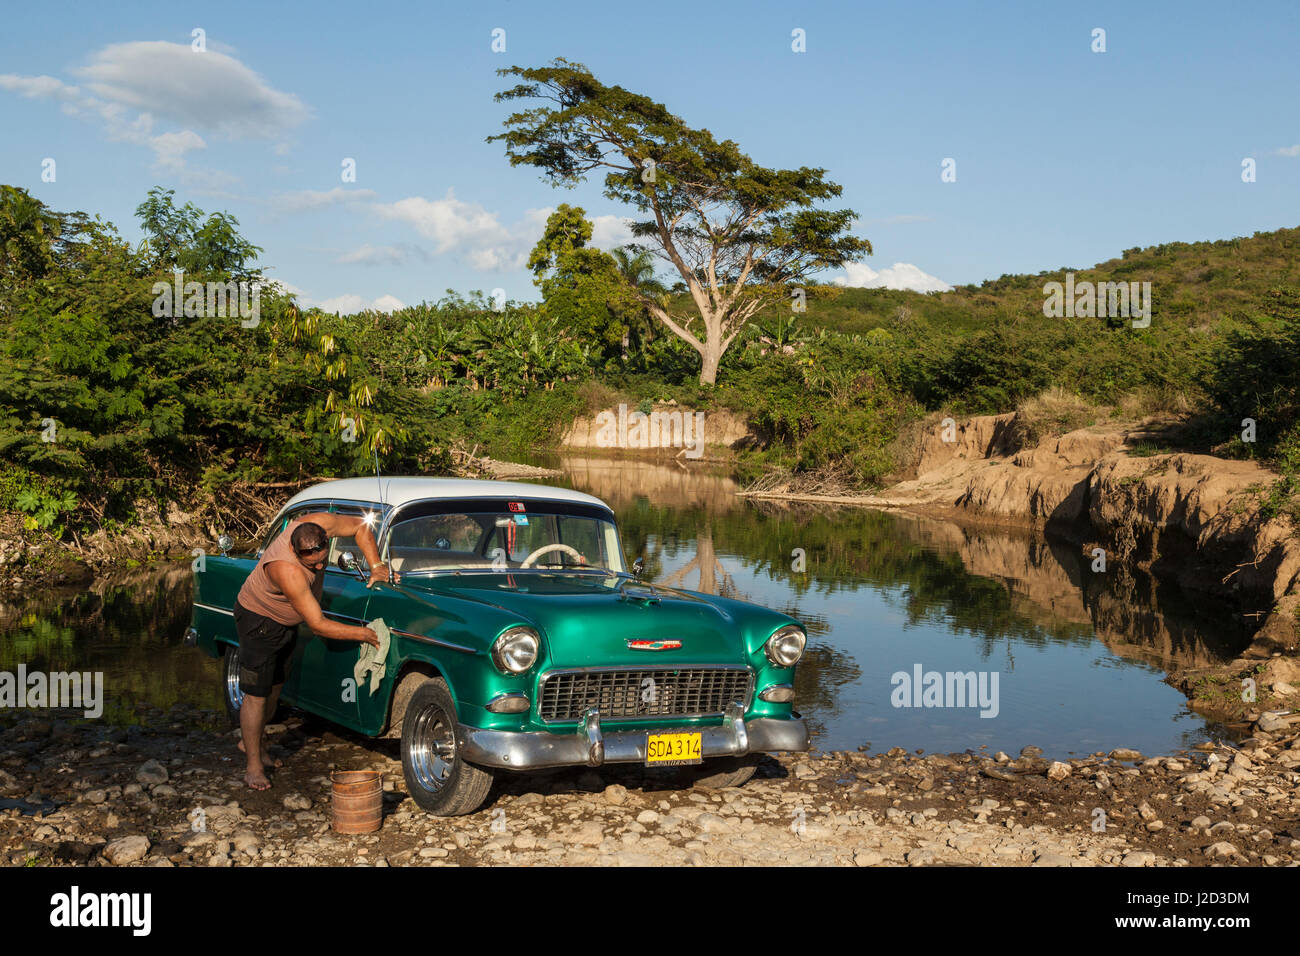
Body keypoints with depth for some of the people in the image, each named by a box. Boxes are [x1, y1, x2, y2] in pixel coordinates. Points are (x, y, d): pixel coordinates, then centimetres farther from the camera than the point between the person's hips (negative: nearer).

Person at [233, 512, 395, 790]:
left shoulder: (318, 525, -26)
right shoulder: (287, 571, -42)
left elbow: (361, 526, -7)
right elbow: (318, 625, -36)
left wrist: (376, 566, -17)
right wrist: (363, 634, -34)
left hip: (287, 621, 8)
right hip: (259, 619, -8)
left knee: (274, 687, 18)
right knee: (256, 694, -6)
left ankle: (252, 741, 36)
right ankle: (253, 767, 2)